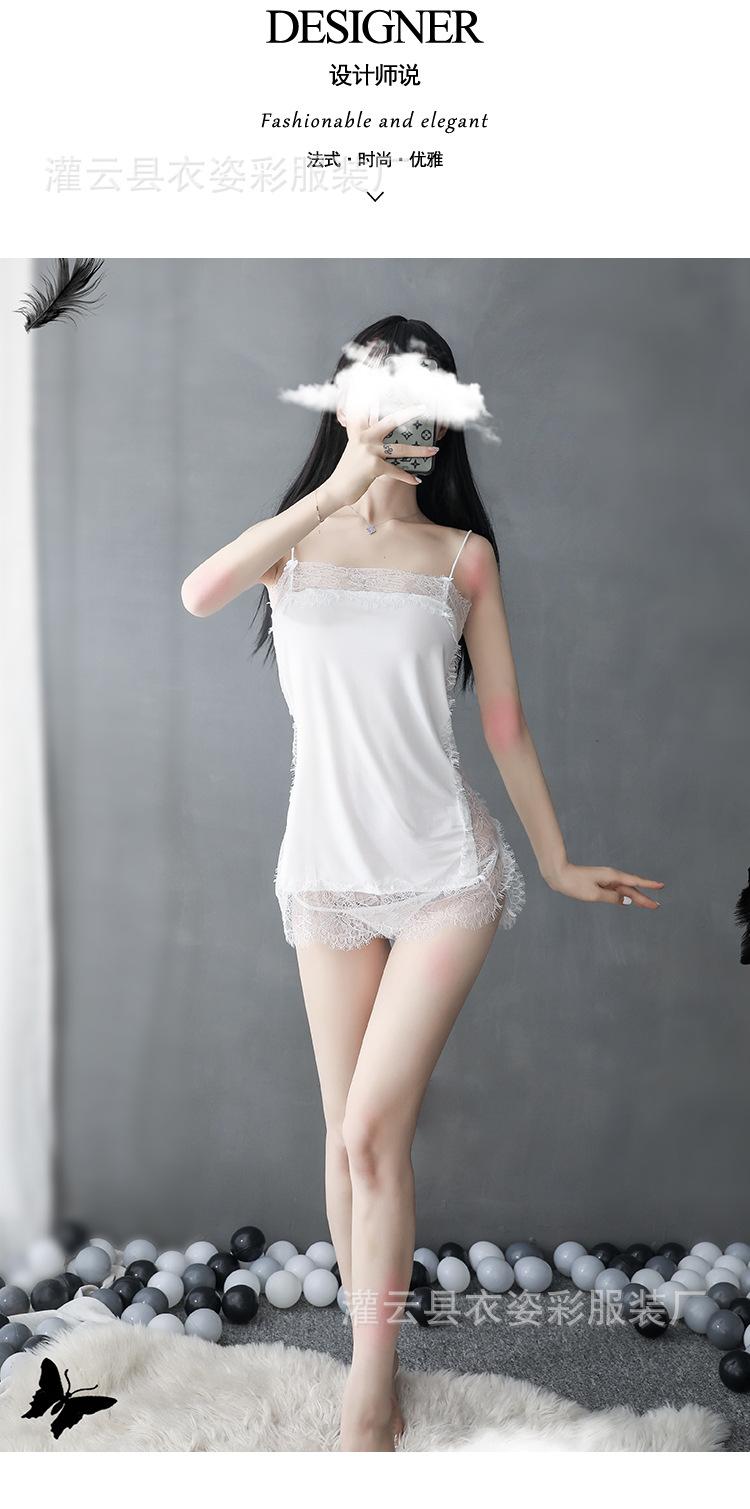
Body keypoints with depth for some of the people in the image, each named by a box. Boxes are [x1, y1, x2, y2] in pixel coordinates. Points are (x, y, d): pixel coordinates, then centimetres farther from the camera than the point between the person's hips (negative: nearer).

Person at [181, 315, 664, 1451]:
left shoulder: (463, 554, 4)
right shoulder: (296, 538, 5)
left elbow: (504, 722, 7)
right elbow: (200, 594, -19)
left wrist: (559, 862, 9)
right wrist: (342, 487, -23)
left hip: (446, 870, -2)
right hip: (328, 874, 2)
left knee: (374, 1131, -6)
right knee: (347, 1133, 10)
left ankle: (367, 1407, 9)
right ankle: (375, 1359, 28)